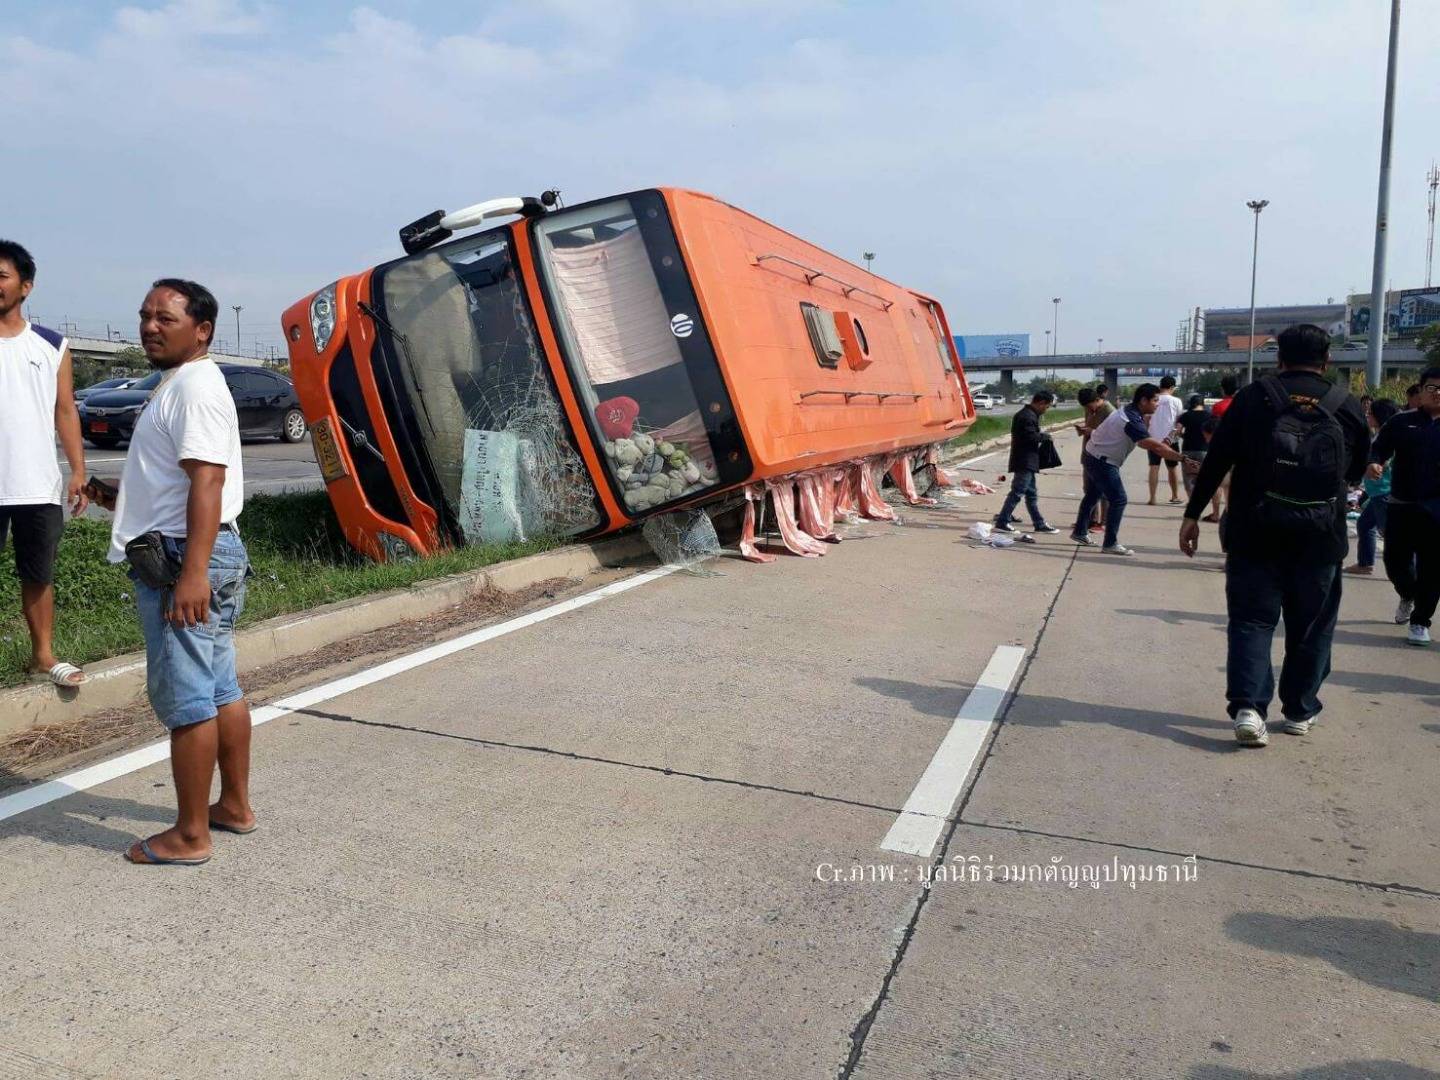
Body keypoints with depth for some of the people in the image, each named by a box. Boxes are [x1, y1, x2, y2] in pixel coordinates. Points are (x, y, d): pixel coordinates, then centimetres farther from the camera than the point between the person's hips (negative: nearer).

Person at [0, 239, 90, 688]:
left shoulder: (52, 346, 7)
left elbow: (65, 410, 7)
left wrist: (78, 470, 0)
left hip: (41, 486, 2)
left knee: (39, 575, 12)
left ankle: (43, 654, 23)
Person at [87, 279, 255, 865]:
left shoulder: (194, 385, -14)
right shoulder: (180, 383, 20)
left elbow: (206, 482, -24)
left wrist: (191, 572, -30)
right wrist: (123, 496, 20)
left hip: (183, 558, -11)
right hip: (196, 557, 11)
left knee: (184, 697, -5)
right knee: (221, 689, 15)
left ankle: (190, 836, 4)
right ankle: (235, 805, 26)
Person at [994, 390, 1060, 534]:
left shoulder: (1027, 414, 17)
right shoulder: (1028, 416, -17)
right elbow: (1031, 437, -23)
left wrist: (1041, 433, 9)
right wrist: (1045, 436, -8)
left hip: (1027, 462, 11)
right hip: (1025, 462, -11)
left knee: (1031, 494, 14)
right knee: (1017, 493, -7)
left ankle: (1039, 524, 21)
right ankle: (1002, 522, -4)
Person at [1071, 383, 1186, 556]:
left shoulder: (1129, 411, 4)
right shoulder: (1132, 420, -27)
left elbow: (1143, 442, 12)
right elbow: (1155, 446, -32)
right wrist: (1183, 458, -32)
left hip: (1094, 456, 11)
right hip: (1101, 461, -11)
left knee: (1094, 495, 23)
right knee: (1119, 500, -9)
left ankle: (1079, 532, 36)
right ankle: (1110, 543, -5)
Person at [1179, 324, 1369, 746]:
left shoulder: (1253, 397, -1)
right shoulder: (1348, 406, 4)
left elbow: (1216, 460, -4)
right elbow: (1357, 472, 15)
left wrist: (1193, 515, 1)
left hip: (1255, 530, -1)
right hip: (1320, 535, 1)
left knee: (1252, 619, 3)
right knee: (1311, 624, 14)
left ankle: (1247, 706, -11)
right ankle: (1299, 710, 23)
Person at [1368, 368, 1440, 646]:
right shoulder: (1401, 422, 4)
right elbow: (1379, 449, 0)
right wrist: (1374, 464, -23)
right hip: (1402, 506, 0)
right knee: (1395, 560, 4)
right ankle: (1408, 597, 37)